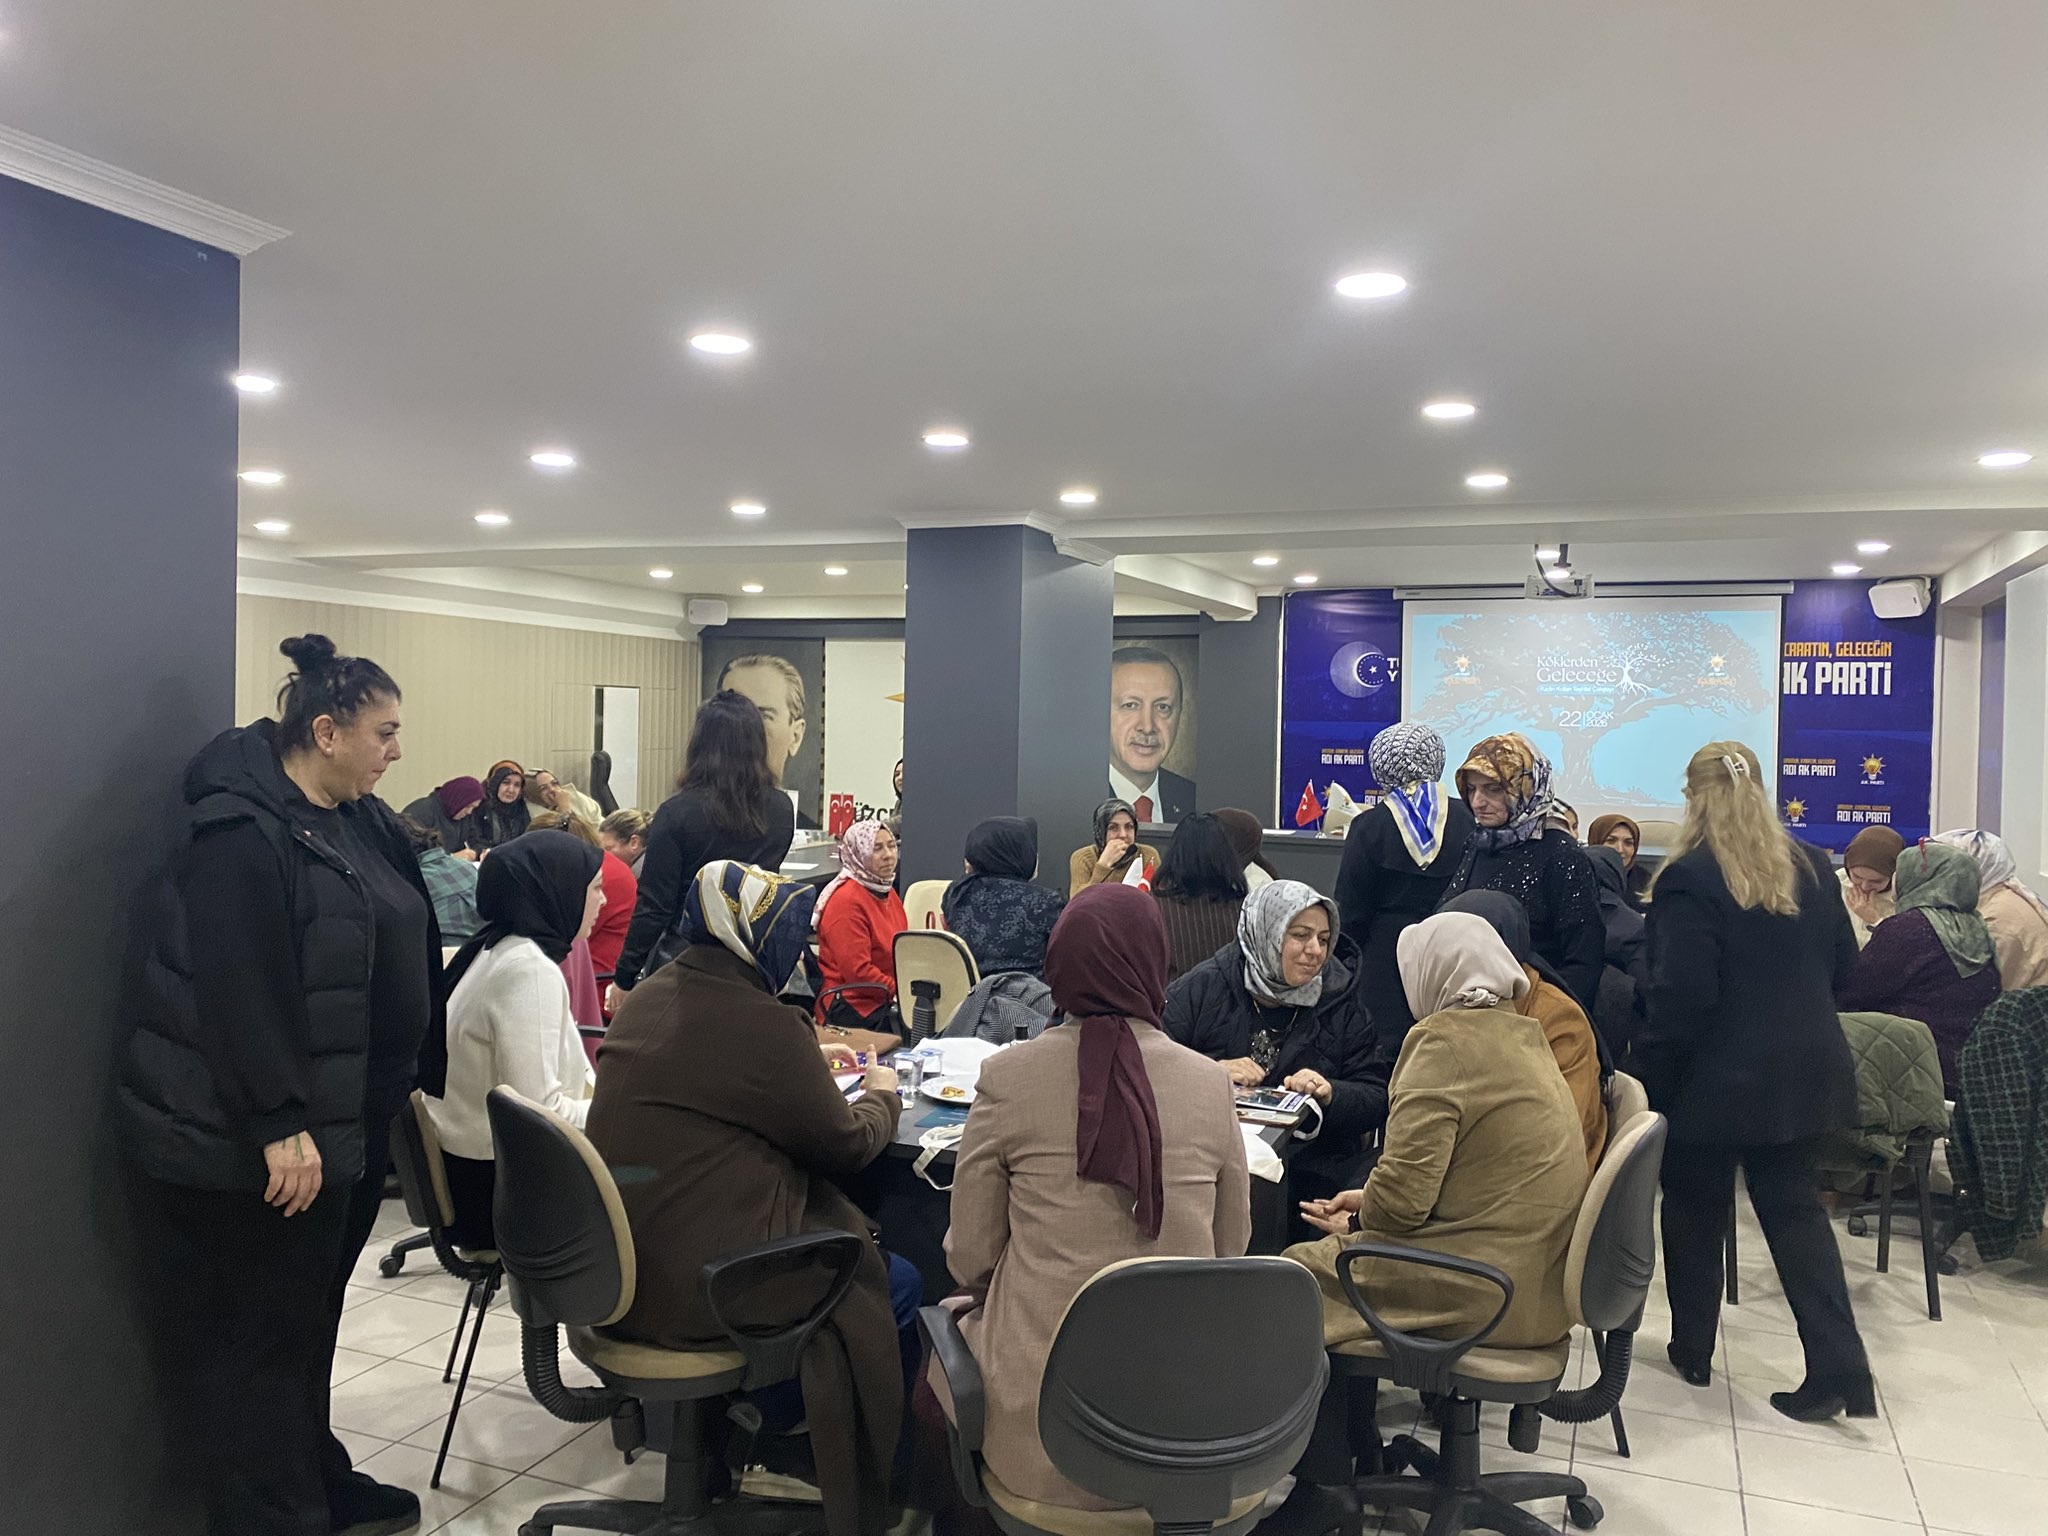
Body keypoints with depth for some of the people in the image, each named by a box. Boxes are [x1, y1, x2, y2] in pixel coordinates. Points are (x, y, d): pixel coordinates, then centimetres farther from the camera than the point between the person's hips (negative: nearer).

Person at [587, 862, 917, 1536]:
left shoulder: (647, 998, 3)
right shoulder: (763, 1024, -21)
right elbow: (846, 1145, -7)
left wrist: (817, 1077, 19)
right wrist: (882, 1098, 13)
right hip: (699, 1290, -9)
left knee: (844, 1236, 25)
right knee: (896, 1285, 9)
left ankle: (761, 1408, 33)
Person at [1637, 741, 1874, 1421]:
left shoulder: (1688, 880, -18)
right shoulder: (1812, 867, 2)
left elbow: (1680, 999, -19)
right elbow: (1842, 964, 14)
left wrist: (1650, 1082, -11)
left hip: (1717, 1082, -5)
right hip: (1805, 1075, 5)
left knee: (1695, 1216, 12)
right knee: (1798, 1213, 12)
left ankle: (1692, 1351, 26)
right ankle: (1838, 1368, 5)